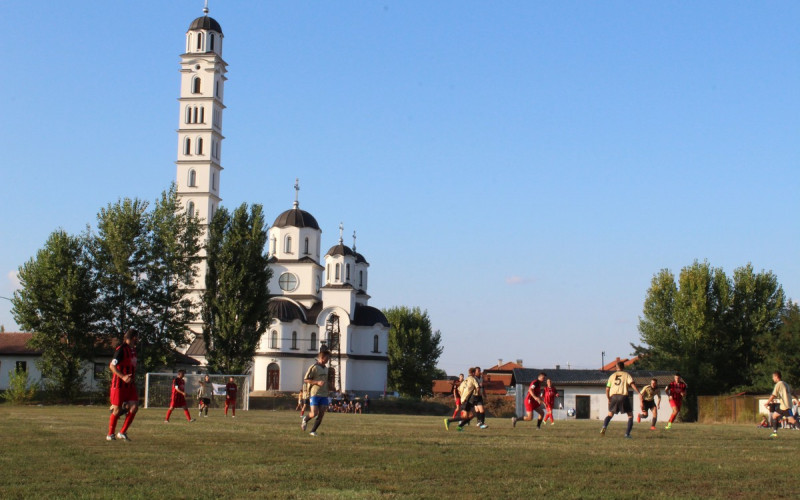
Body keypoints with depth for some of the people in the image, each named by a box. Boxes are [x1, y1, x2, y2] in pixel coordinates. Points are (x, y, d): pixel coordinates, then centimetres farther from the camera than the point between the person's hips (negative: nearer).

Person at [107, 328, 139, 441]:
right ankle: (110, 434, 14)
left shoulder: (133, 349, 14)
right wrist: (123, 377, -27)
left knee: (134, 407, -6)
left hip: (130, 385, 7)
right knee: (117, 410, -2)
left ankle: (122, 432, 4)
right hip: (119, 384, -7)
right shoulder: (121, 349, -12)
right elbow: (112, 366, -17)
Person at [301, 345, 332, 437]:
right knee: (314, 413, -12)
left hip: (324, 395, 6)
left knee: (321, 415, 0)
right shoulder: (314, 367, -7)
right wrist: (317, 382, -19)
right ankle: (305, 419, 20)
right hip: (314, 394, -6)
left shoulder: (326, 368, 15)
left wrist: (329, 385, 11)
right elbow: (305, 380, -9)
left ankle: (313, 431, 11)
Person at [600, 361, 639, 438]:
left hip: (613, 396, 3)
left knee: (610, 414, 17)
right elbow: (632, 384, -9)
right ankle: (627, 433, -1)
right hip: (623, 396, -3)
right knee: (630, 415, 11)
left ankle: (604, 427, -11)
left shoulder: (612, 376, 18)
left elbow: (607, 389, 14)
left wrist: (609, 399, 25)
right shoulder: (626, 375, 10)